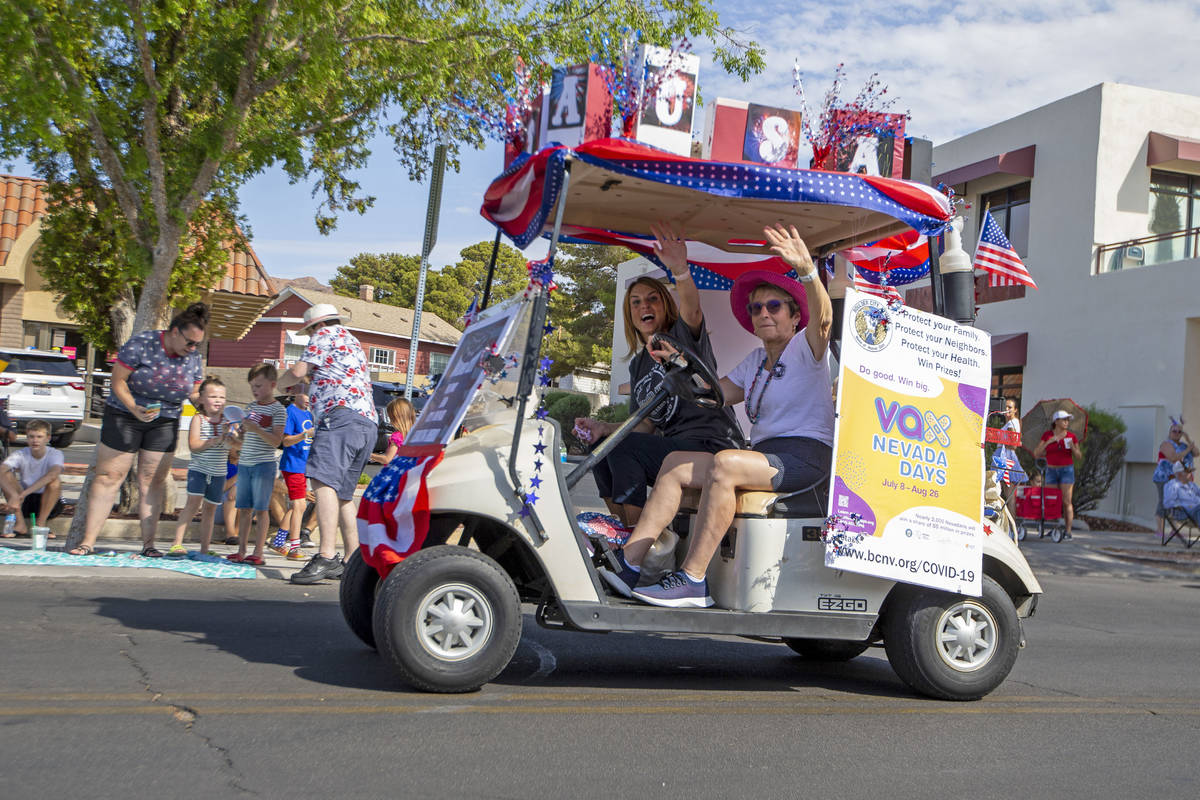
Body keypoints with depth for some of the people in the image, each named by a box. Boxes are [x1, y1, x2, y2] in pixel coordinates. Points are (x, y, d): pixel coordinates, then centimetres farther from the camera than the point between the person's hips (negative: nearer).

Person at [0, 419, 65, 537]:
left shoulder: (55, 454, -14)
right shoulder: (20, 455, -10)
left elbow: (53, 474, -36)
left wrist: (23, 494, -42)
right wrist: (14, 495, -46)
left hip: (50, 503, -2)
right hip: (25, 502, 2)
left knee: (55, 481, -30)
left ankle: (40, 524, -21)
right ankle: (20, 525, -19)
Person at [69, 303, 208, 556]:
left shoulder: (194, 358, -1)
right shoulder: (141, 344, -16)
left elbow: (195, 394, 8)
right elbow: (118, 381, -15)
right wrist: (134, 408, -28)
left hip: (165, 422, 4)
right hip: (124, 415, -4)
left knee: (153, 482, 2)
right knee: (108, 477, -3)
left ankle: (148, 544, 7)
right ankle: (88, 541, 0)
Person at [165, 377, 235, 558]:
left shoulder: (227, 420, 7)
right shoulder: (198, 418, -3)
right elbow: (194, 445, -13)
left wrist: (228, 435, -19)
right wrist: (216, 439, -21)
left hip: (218, 472, 4)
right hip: (198, 470, -4)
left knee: (210, 508, 9)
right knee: (193, 503, -16)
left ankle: (205, 548, 16)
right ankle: (177, 544, -14)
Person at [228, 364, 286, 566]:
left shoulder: (277, 409, -6)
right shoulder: (251, 407, 14)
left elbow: (276, 441, -15)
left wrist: (256, 429, -26)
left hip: (264, 464, -6)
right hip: (244, 464, 7)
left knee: (260, 509, -4)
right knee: (244, 508, 8)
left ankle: (258, 553, -1)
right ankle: (241, 551, 14)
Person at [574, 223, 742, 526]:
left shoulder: (683, 336, 0)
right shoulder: (638, 365, 20)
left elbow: (691, 311, -26)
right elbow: (646, 424, 14)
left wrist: (680, 269, -47)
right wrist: (604, 427, -5)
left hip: (711, 446, -8)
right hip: (671, 449, 8)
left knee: (623, 448, -23)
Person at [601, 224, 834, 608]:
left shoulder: (806, 348, 1)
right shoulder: (756, 361, 23)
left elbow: (822, 318, -22)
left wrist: (808, 270, -40)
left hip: (806, 455, -7)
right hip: (764, 453, 7)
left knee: (725, 464, -33)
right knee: (676, 462, -12)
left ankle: (692, 580, -34)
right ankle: (627, 561, -22)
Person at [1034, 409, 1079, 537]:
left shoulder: (1072, 437, -1)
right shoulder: (1047, 435, 0)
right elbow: (1036, 454, -4)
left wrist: (1073, 447, -19)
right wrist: (1049, 442, -15)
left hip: (1067, 470, -2)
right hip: (1051, 471, 2)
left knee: (1066, 502, -6)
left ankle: (1068, 531, -4)